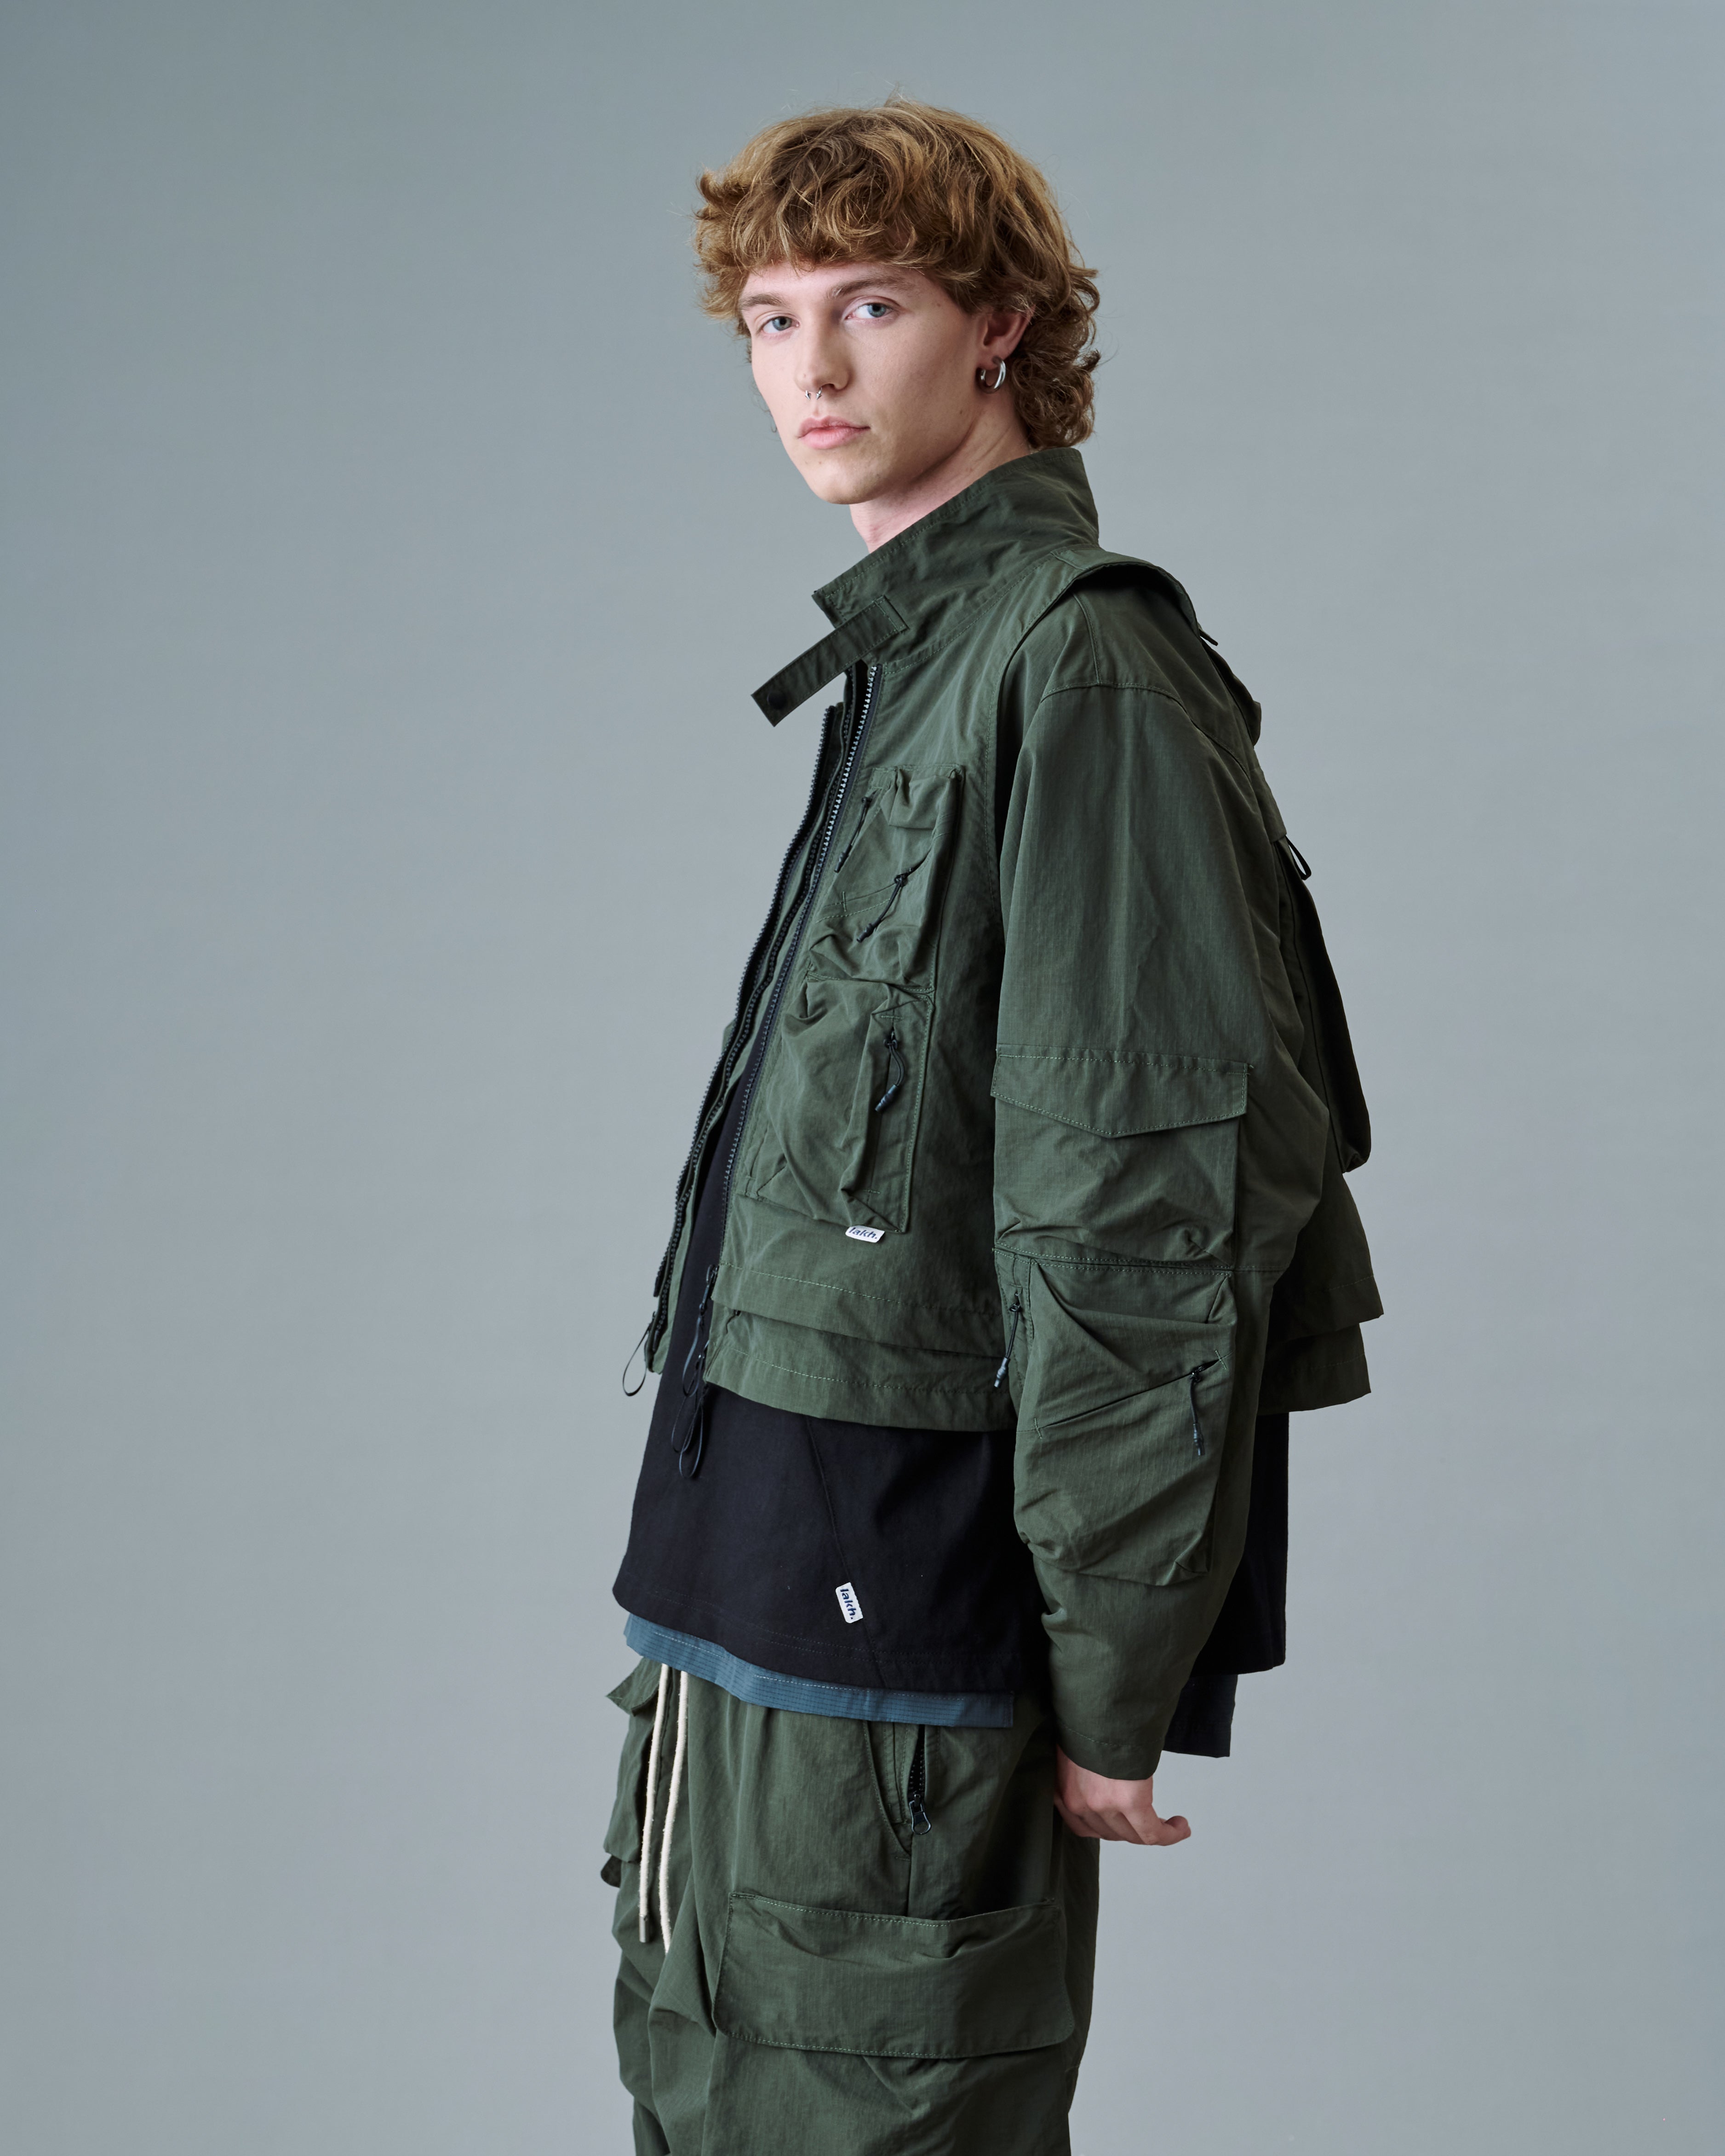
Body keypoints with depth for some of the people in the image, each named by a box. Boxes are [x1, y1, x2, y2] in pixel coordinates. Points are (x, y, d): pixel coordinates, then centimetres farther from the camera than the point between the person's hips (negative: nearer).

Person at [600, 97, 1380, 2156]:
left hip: (898, 1637, -9)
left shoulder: (1077, 668, -16)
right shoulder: (909, 659, 14)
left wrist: (1112, 1679, -17)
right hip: (748, 1597, 9)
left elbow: (1156, 1218, -20)